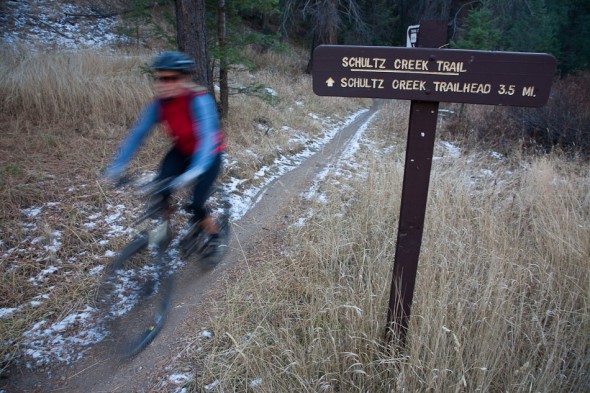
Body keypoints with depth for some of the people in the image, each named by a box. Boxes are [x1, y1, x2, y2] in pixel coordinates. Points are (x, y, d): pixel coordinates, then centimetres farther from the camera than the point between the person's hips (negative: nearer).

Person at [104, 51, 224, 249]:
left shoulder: (198, 100, -32)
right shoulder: (158, 103, -16)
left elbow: (207, 138, -42)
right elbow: (137, 133, -16)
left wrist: (195, 171, -56)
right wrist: (118, 164, -25)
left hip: (208, 155, -4)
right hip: (181, 151, 5)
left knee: (196, 206, -14)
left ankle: (214, 235, 16)